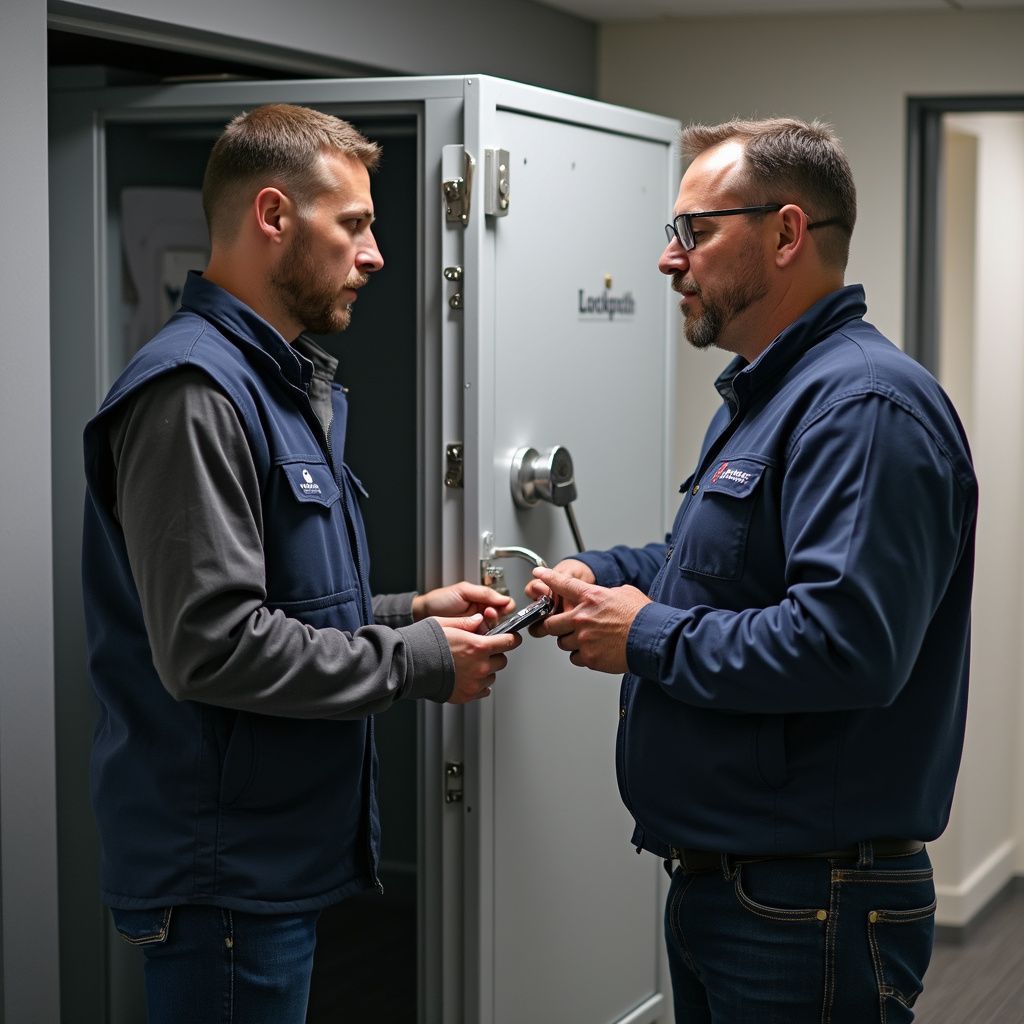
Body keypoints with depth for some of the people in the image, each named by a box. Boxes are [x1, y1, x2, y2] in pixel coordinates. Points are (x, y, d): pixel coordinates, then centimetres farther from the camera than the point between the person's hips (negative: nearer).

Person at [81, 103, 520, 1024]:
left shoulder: (287, 387, 14)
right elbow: (210, 645, -26)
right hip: (226, 870, -10)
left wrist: (408, 612, 5)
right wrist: (418, 662, -17)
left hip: (284, 850, 10)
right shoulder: (193, 391, -19)